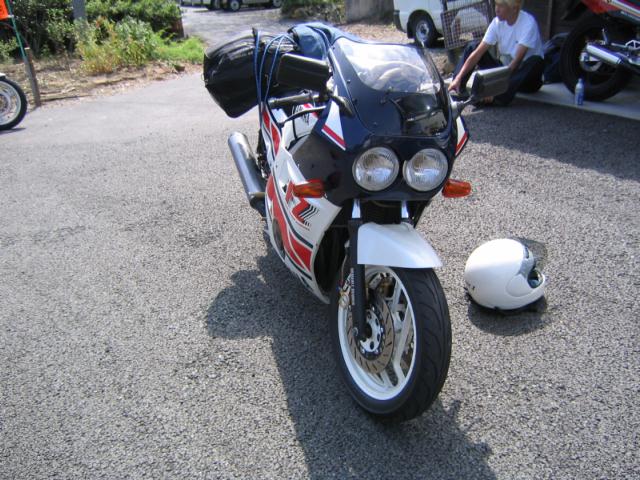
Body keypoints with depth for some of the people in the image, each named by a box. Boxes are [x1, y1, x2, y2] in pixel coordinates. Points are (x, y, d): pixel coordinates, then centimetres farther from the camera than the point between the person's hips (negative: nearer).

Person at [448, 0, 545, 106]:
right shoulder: (497, 22, -6)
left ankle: (498, 97, -48)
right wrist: (458, 78, -23)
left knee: (536, 61, -39)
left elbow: (517, 60, -28)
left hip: (526, 74, -5)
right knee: (473, 46, -6)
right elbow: (477, 53, -12)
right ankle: (457, 90, -23)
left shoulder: (528, 23, -21)